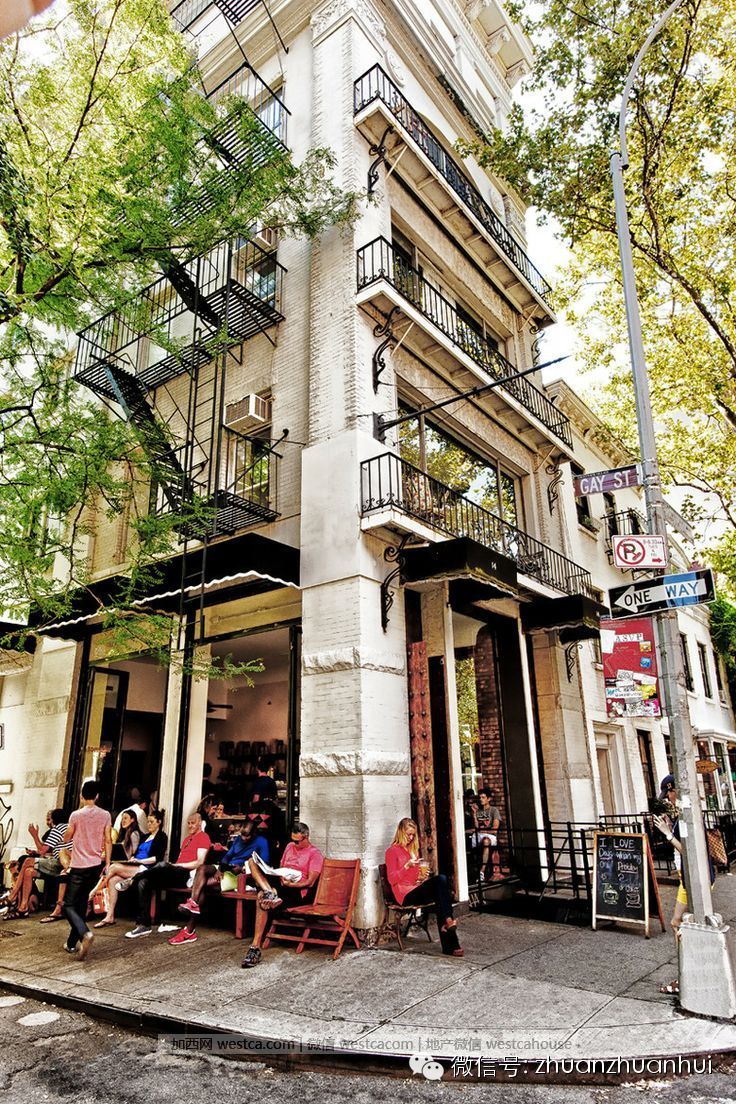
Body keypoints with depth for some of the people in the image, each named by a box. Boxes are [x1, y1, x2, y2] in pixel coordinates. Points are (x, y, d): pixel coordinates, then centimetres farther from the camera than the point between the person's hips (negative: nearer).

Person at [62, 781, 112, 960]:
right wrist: (107, 863, 8)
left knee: (68, 905, 2)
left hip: (79, 866, -4)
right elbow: (108, 841, 1)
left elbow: (66, 839, 4)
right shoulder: (105, 815, -1)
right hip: (96, 865, 4)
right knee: (82, 904, 19)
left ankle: (85, 933, -22)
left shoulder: (76, 815, -9)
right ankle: (72, 943, 22)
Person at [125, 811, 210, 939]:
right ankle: (144, 925, -15)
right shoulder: (187, 839, 30)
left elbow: (199, 862, -10)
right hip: (176, 874, 9)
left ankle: (132, 880, -18)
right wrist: (174, 864, 0)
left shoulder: (203, 837, 2)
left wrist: (177, 865, -9)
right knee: (144, 882, -11)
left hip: (188, 874, -9)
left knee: (163, 865, -36)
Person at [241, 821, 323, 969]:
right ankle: (270, 893, -33)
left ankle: (256, 947, -26)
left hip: (297, 891, -7)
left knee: (262, 900, -33)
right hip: (281, 884, 7)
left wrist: (291, 884, -24)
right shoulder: (290, 846, 19)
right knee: (252, 861, -11)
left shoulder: (315, 854, -3)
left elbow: (310, 882, -9)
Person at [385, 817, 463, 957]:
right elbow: (391, 880, -7)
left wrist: (423, 875, 10)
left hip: (418, 889, 7)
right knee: (441, 880, -28)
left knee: (441, 879, -27)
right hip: (406, 895, -7)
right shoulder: (392, 851, 0)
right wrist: (407, 866, -18)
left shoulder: (413, 849, 23)